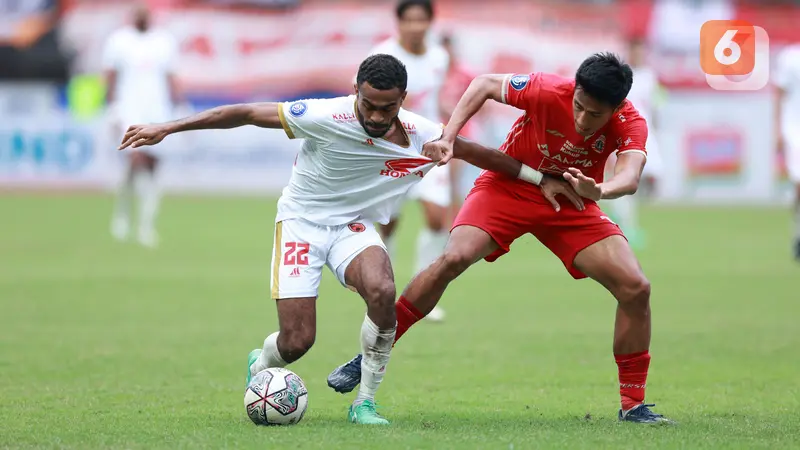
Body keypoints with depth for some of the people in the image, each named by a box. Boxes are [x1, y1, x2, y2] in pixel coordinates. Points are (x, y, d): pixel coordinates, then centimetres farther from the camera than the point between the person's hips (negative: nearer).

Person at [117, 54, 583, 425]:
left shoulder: (422, 136, -14)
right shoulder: (325, 118, -24)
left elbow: (478, 153, 4)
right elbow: (246, 113, -17)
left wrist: (542, 179, 8)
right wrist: (166, 129, -17)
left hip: (355, 227, 2)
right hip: (302, 220, -2)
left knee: (382, 291, -32)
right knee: (297, 342, -12)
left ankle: (365, 402, -12)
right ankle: (259, 367, 29)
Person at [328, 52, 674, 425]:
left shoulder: (630, 124, -24)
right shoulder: (548, 91, -28)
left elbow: (629, 177, -42)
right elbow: (485, 84, -12)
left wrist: (598, 191, -65)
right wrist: (448, 137, -22)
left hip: (570, 203, 2)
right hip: (509, 186, -2)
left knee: (635, 288, -12)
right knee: (454, 258, -26)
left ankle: (632, 404, 4)